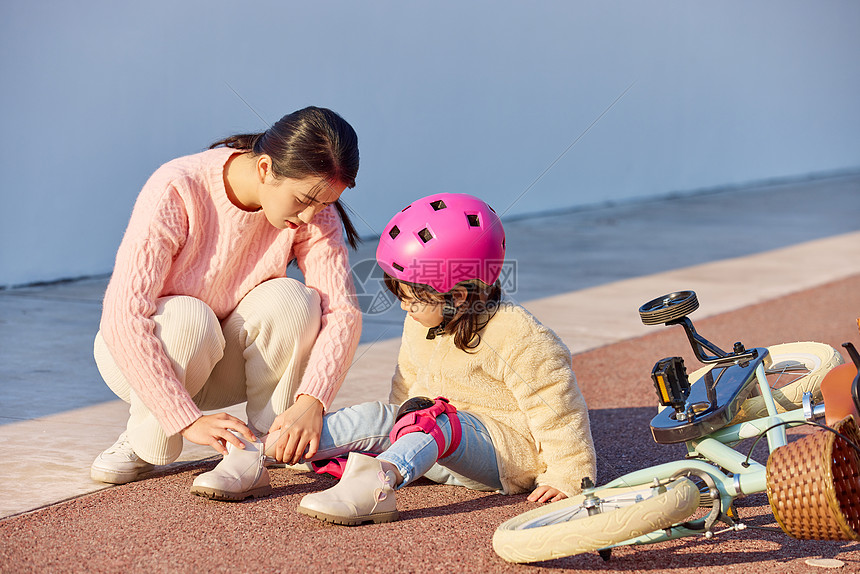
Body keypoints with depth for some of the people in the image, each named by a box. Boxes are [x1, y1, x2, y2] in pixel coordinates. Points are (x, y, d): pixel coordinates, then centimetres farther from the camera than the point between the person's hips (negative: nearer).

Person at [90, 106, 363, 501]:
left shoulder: (317, 214, -17)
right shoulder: (176, 190, -30)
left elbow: (342, 311, -22)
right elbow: (123, 314, -34)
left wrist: (312, 401, -41)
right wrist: (188, 419, -39)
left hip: (228, 365, 3)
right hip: (140, 354, -3)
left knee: (291, 299, -26)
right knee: (187, 318, -36)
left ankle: (252, 455, -21)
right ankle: (143, 443, -9)